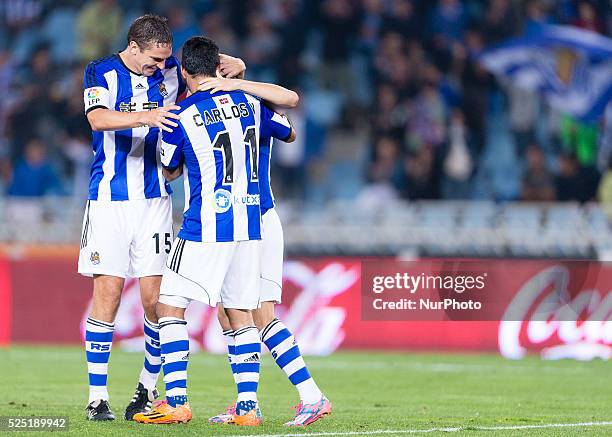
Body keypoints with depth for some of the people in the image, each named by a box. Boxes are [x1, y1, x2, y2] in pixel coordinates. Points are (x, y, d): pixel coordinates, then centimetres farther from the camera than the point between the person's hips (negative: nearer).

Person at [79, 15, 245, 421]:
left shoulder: (170, 72, 5)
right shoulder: (101, 73, -4)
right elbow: (98, 118, -23)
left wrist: (235, 69, -6)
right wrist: (145, 116, -39)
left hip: (155, 200, 3)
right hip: (109, 199, -3)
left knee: (154, 297, -3)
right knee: (108, 293, -6)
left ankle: (149, 386, 15)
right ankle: (98, 397, -1)